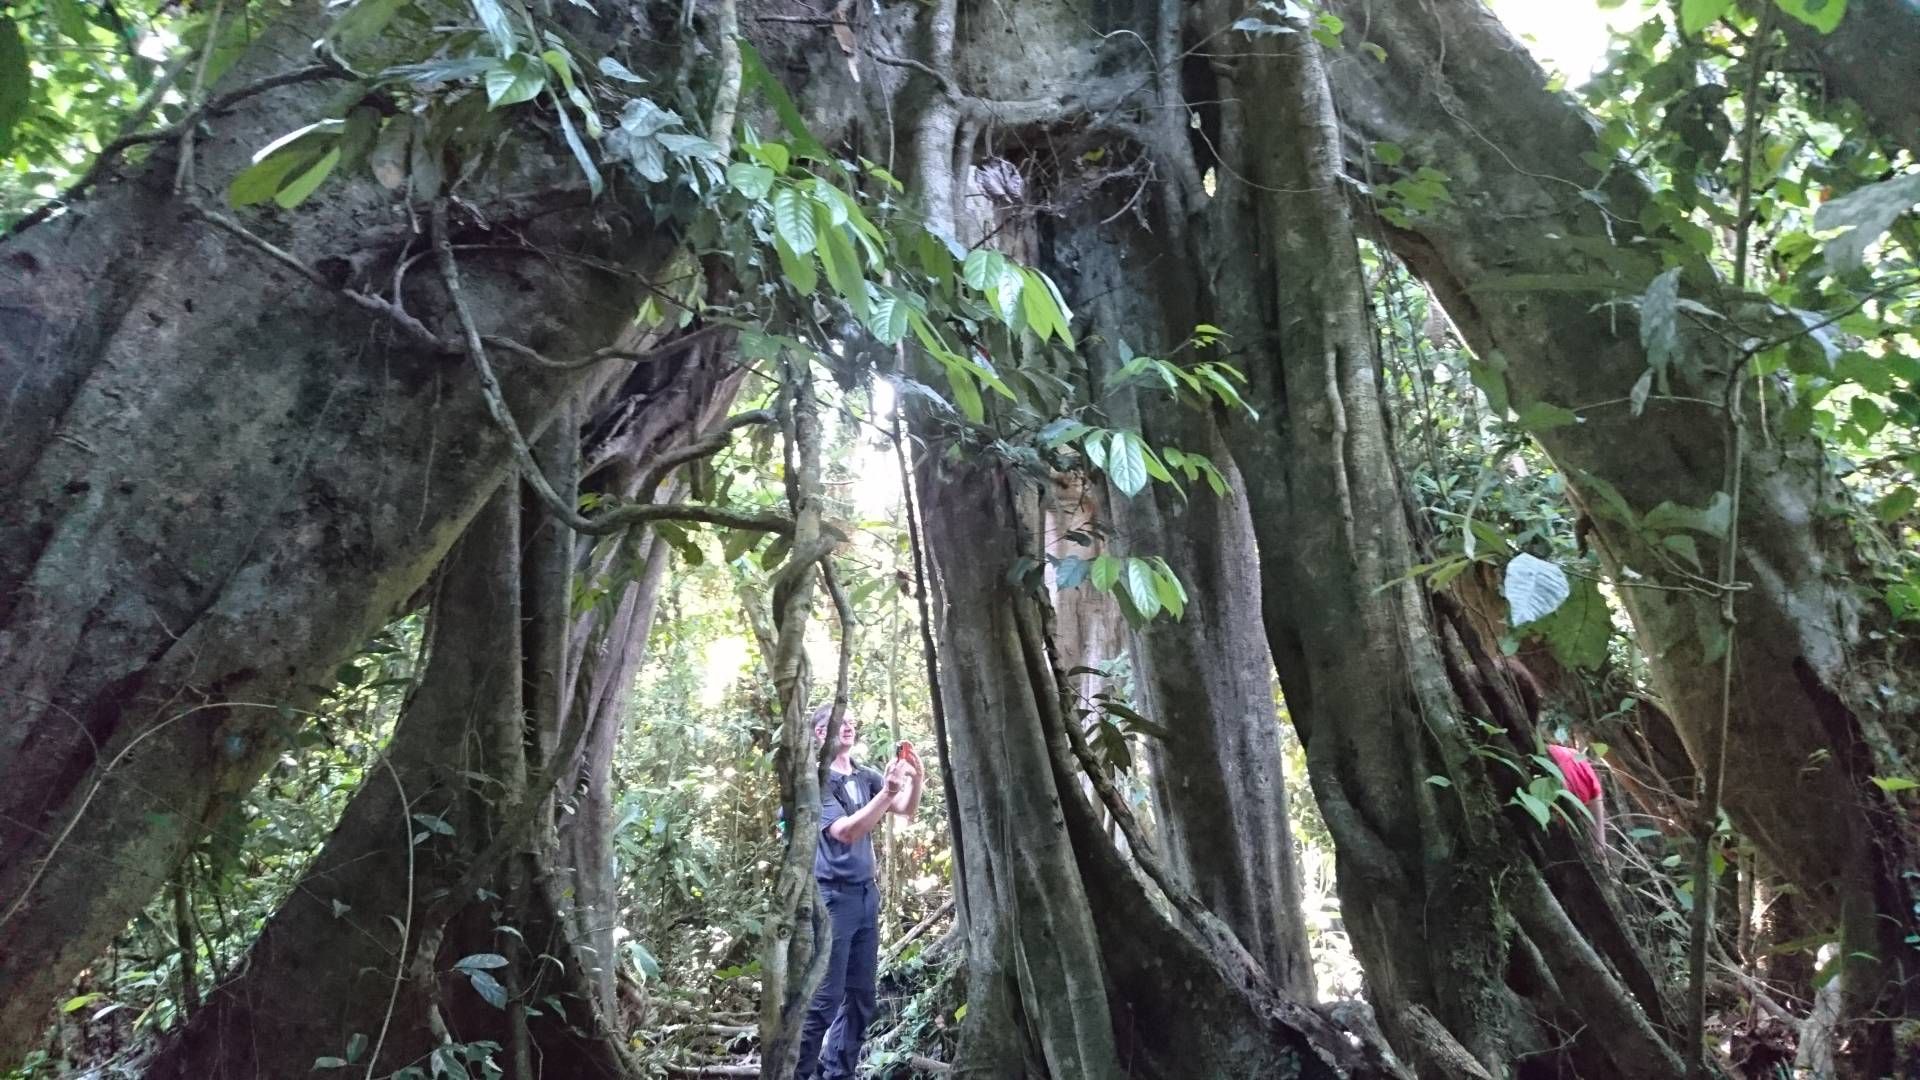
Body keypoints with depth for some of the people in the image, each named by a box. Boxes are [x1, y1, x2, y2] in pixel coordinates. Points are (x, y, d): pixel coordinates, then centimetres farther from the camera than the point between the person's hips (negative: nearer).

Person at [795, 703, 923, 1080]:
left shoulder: (866, 777, 8)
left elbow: (907, 809, 4)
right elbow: (846, 832, -21)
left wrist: (916, 778, -15)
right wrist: (887, 791, -30)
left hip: (866, 893, 7)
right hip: (832, 895, -7)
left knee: (860, 996, 11)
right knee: (824, 997, -6)